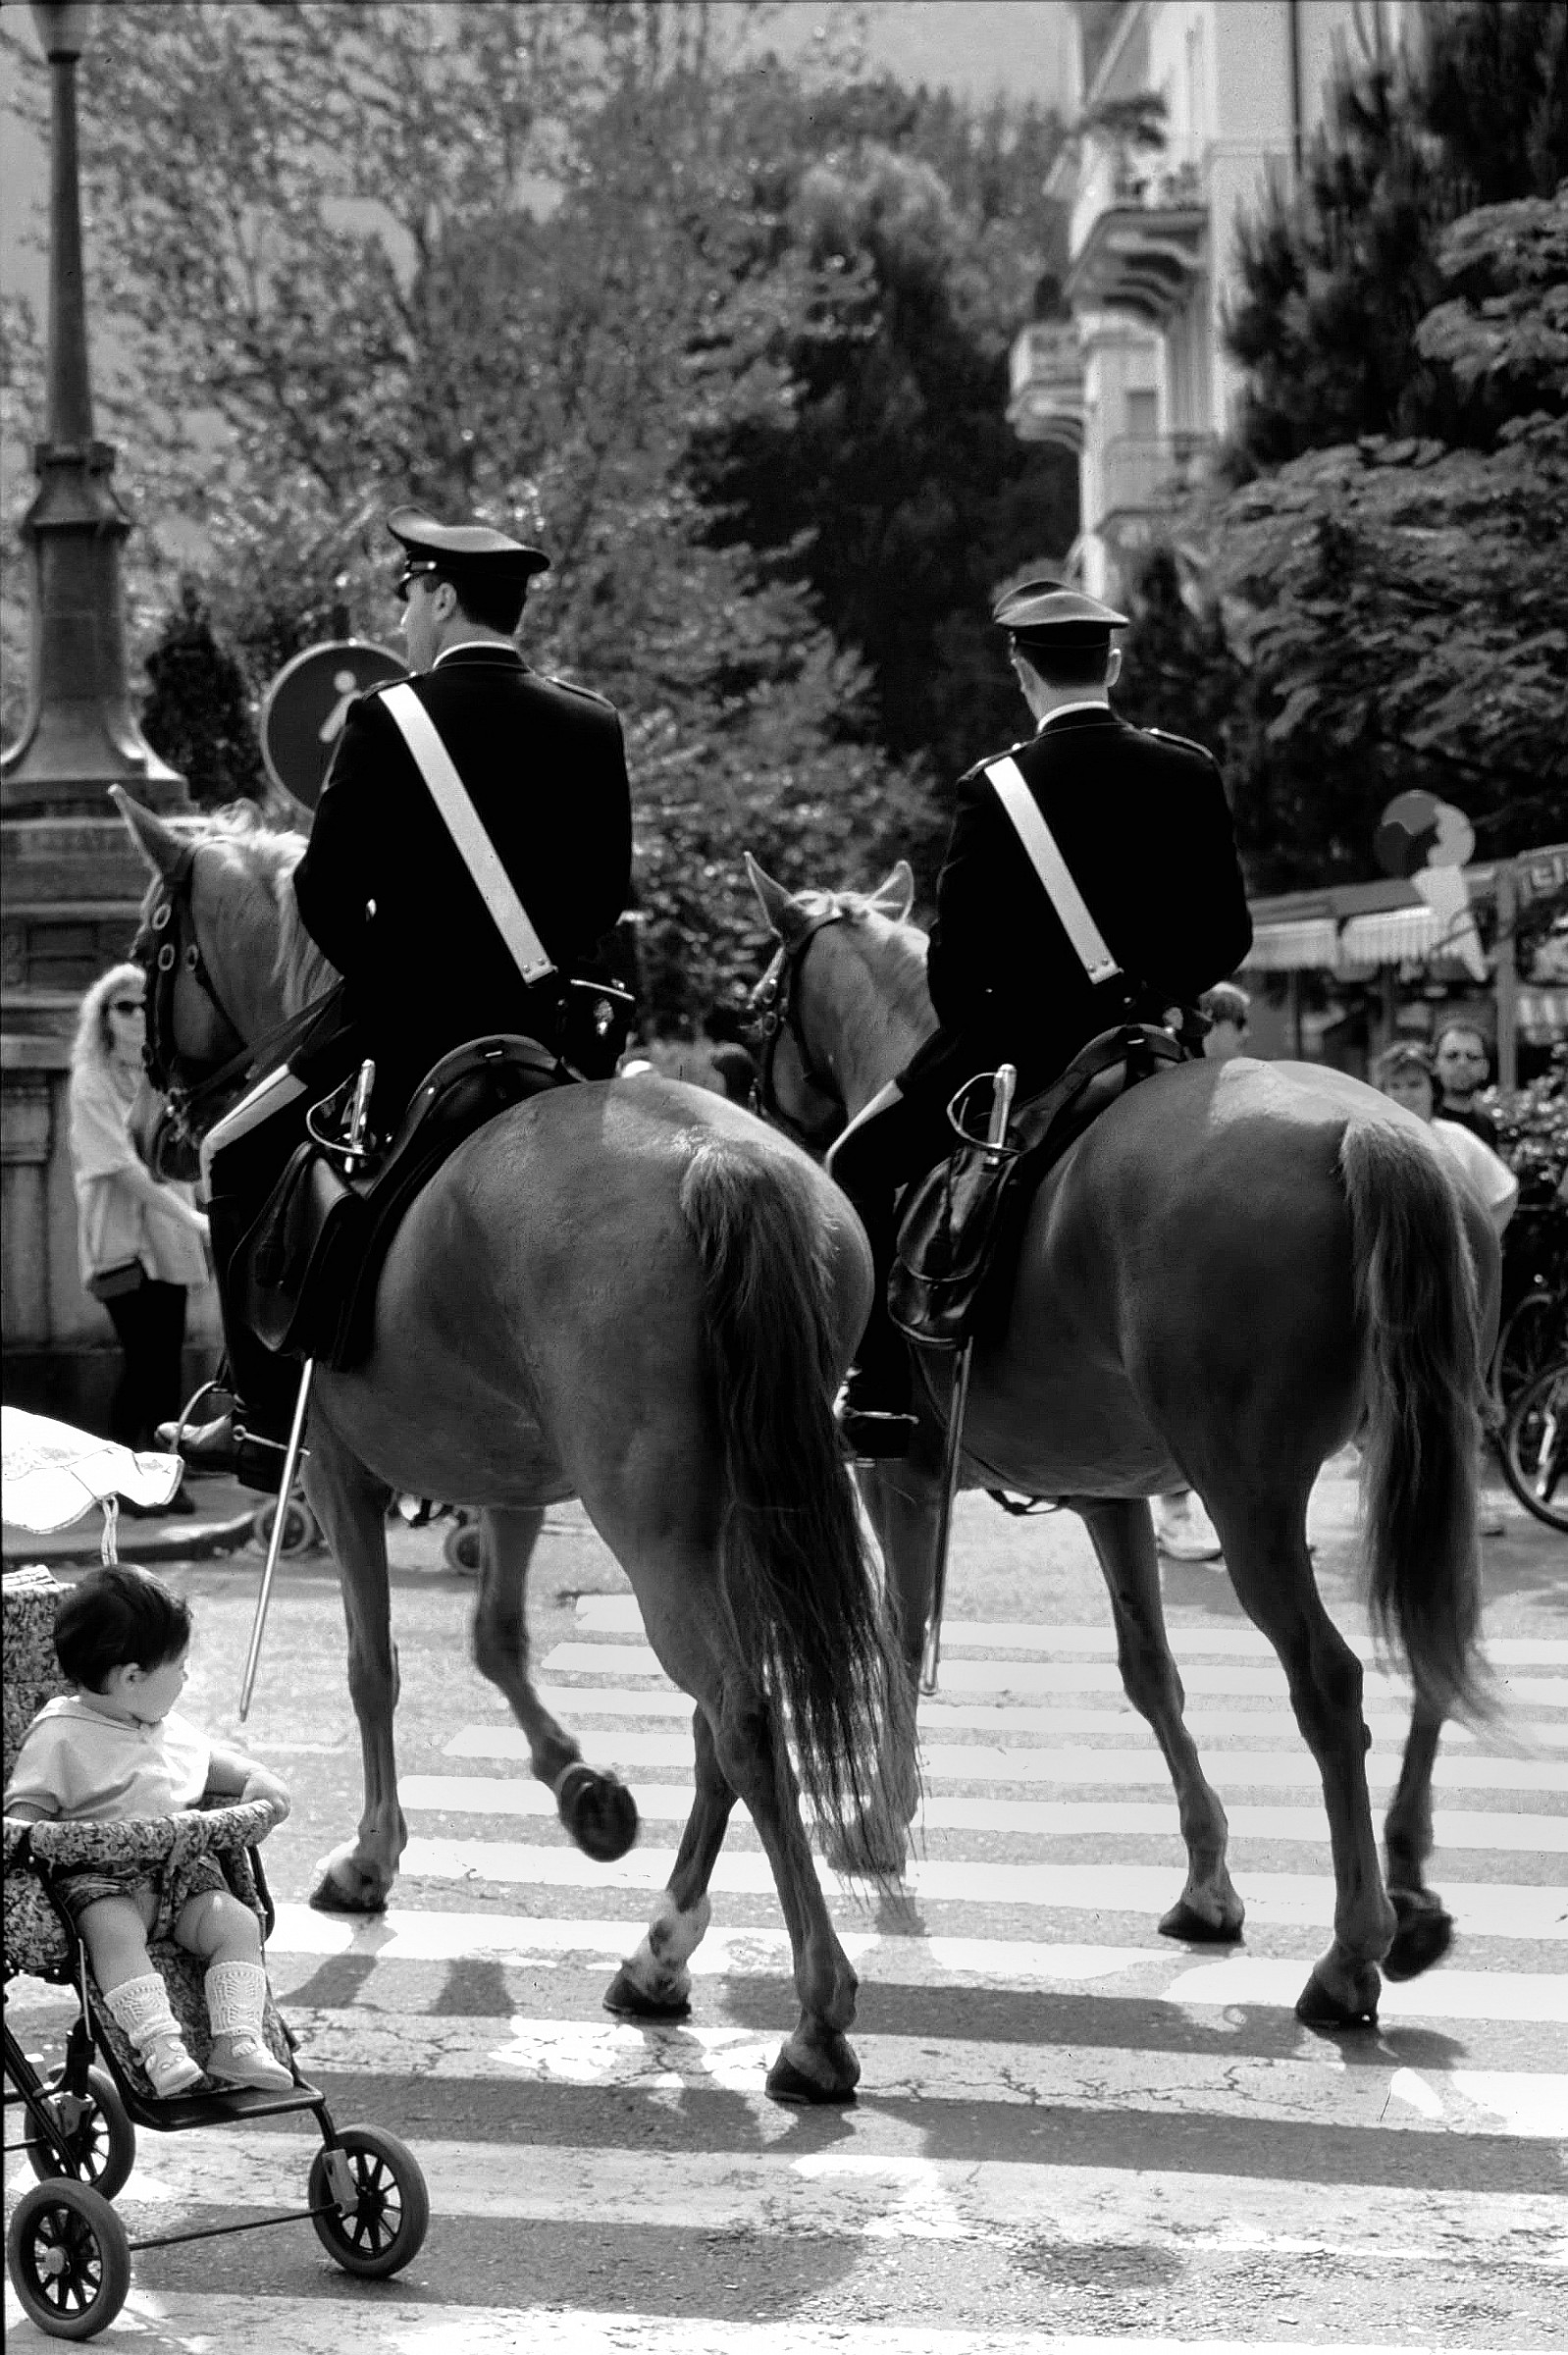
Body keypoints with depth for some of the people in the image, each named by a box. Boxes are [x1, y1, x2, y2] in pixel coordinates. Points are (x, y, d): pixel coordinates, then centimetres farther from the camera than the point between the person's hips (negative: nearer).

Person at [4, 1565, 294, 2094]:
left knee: (237, 1922, -18)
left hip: (181, 1868, 6)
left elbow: (211, 1762, 32)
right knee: (115, 1931, -36)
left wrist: (254, 1777, 13)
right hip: (100, 1876, -6)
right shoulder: (59, 1736, -3)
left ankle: (237, 2042, -25)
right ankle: (160, 2045, -47)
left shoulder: (169, 1730, 17)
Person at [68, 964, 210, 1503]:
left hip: (169, 1240, 6)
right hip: (121, 1239, -6)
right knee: (143, 1353, -12)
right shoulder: (92, 1081, -5)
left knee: (166, 1360, 3)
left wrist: (195, 1235, 12)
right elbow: (121, 1166, -15)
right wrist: (191, 1218, -22)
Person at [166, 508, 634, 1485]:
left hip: (406, 1026, -5)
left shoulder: (389, 719, -10)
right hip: (546, 1028, 5)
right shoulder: (595, 725, 5)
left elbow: (326, 891, -9)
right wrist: (536, 973, 15)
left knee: (239, 1158, 10)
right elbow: (609, 890, 10)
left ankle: (273, 1417, 4)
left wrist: (381, 975, 6)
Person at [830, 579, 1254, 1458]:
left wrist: (966, 1032, 11)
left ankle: (883, 1384, -6)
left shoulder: (996, 790, -10)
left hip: (1022, 1040, -5)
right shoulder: (1193, 773, 1)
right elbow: (1230, 935, 4)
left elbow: (956, 957, -7)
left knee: (863, 1162, 8)